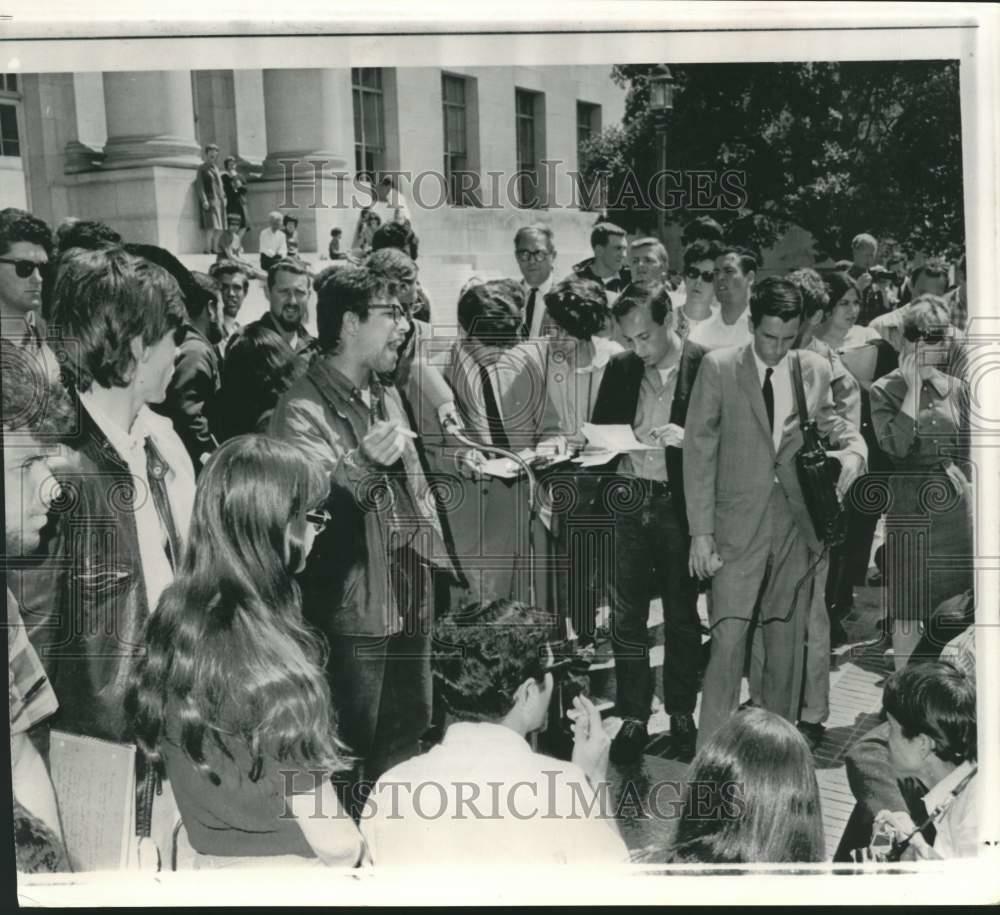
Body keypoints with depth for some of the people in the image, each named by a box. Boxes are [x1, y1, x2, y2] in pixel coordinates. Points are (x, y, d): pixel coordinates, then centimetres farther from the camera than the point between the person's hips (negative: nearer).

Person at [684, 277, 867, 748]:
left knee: (787, 642, 10)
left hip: (797, 524, 3)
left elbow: (830, 423, 20)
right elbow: (699, 449, -3)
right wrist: (701, 531, -7)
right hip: (738, 524, -3)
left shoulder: (816, 370, 6)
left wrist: (853, 448, -6)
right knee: (728, 640, -9)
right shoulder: (719, 367, -3)